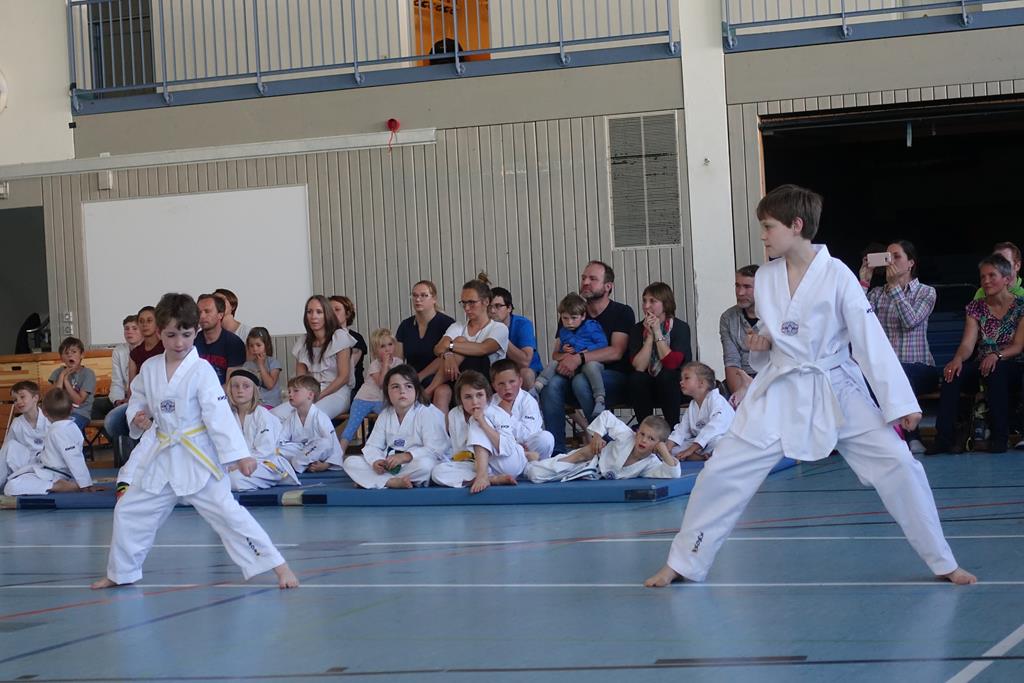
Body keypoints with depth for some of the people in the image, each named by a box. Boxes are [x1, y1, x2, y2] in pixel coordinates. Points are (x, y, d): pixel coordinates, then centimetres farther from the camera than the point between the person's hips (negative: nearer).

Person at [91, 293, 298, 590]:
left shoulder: (201, 370, -14)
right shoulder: (149, 368, 1)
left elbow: (219, 414, -20)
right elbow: (138, 400, 17)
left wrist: (239, 454, -27)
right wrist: (138, 417, -6)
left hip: (198, 456, -6)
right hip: (163, 456, 6)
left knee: (227, 512, -14)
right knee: (128, 511, 12)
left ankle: (278, 567, -10)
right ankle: (120, 572, 33)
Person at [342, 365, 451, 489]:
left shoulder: (429, 413, -10)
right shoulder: (385, 415, 8)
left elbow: (434, 449, -19)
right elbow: (373, 445, 5)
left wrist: (405, 456, -28)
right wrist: (376, 461, -19)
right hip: (389, 464, 5)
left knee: (425, 464, -41)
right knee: (350, 462, -11)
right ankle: (392, 482, -29)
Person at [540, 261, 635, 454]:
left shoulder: (622, 313, 2)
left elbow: (616, 352, -12)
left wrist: (579, 358, -24)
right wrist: (565, 359, -14)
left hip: (614, 377, -4)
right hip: (580, 375, 4)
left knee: (581, 382, -36)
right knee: (552, 384, -28)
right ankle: (556, 450, -28)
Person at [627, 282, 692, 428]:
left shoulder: (681, 328, -8)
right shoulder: (637, 329, -1)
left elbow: (672, 364, -22)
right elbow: (638, 367, -13)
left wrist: (657, 332, -19)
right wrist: (650, 335, -17)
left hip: (675, 387, -2)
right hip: (647, 389, 2)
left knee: (666, 376, -33)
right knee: (635, 379, -28)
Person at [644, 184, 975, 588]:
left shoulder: (836, 275, -13)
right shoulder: (765, 278, 1)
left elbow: (870, 341, -15)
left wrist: (900, 404, -19)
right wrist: (759, 346, -6)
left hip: (836, 392, -3)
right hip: (780, 393, 4)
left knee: (899, 466, -12)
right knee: (721, 474, -1)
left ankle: (943, 564, 3)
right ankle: (683, 565, 15)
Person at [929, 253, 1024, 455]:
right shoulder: (976, 307, 8)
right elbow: (968, 344, -3)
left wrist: (997, 356, -30)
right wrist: (958, 359, -26)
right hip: (981, 366, 3)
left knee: (996, 371, -39)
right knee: (953, 373, -28)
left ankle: (999, 437, -33)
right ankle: (944, 436, -33)